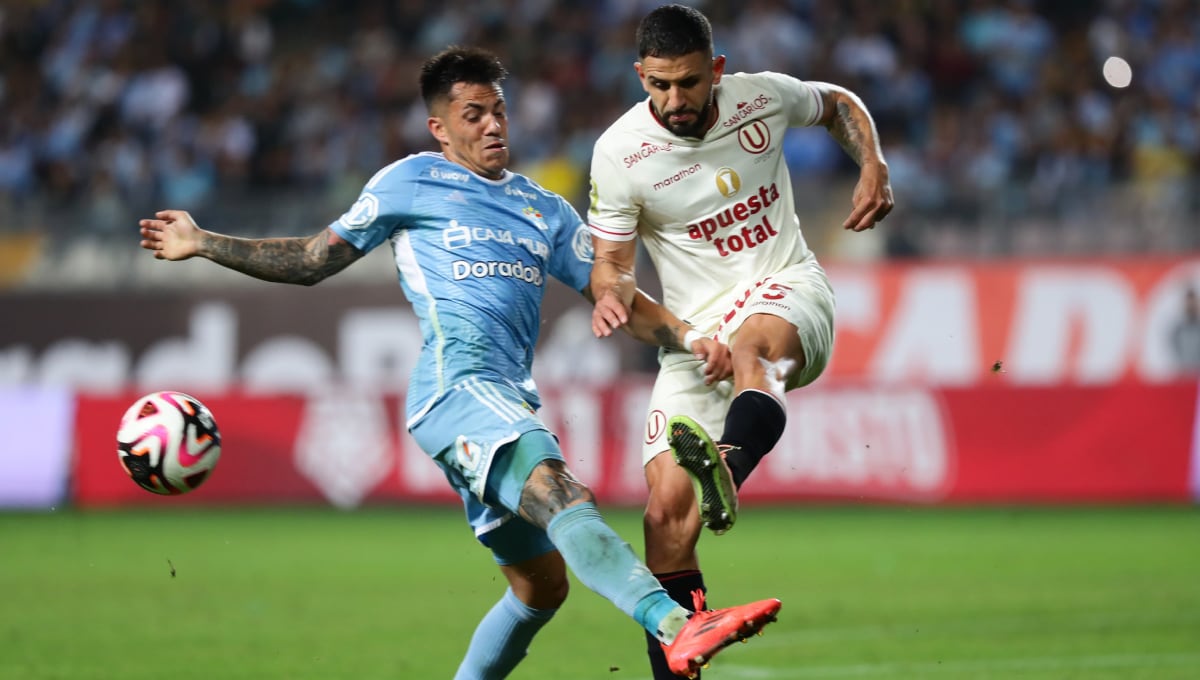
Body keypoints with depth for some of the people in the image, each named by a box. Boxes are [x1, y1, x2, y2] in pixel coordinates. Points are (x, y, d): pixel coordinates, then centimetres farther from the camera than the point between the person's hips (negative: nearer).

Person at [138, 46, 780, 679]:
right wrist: (202, 244, 17)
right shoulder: (411, 182, 14)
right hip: (458, 380, -8)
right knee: (561, 490, -32)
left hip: (510, 400, 8)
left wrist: (691, 339, 6)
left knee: (541, 587, 9)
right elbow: (314, 260, 21)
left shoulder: (546, 210, 27)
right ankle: (676, 625, -54)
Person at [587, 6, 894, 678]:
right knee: (667, 509, -13)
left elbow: (839, 104, 20)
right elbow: (612, 258, 2)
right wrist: (612, 291, -22)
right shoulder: (619, 152, -7)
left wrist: (873, 167, 2)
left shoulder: (764, 97, -3)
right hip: (694, 331, 1)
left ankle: (727, 471, -71)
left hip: (787, 293, -1)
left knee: (753, 343, -41)